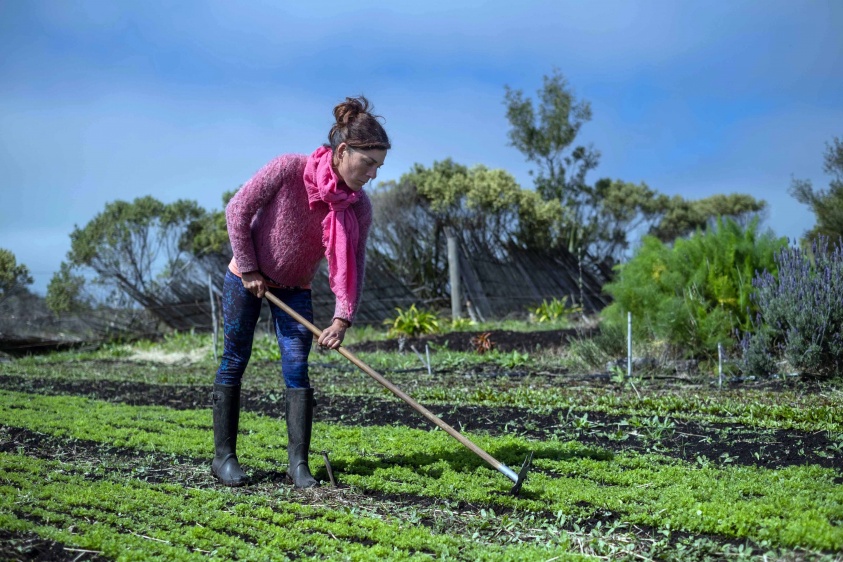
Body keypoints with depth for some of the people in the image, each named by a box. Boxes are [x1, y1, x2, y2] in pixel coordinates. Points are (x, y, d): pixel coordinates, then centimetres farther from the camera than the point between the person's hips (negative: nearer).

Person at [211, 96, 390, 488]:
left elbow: (352, 264, -13)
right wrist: (249, 269, -13)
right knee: (234, 362, 2)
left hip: (295, 288, 3)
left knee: (297, 368, -5)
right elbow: (238, 210, -17)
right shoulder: (288, 169, -27)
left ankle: (298, 463, 0)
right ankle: (223, 457, 11)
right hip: (247, 279, -3)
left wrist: (343, 316, -26)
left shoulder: (359, 206, -16)